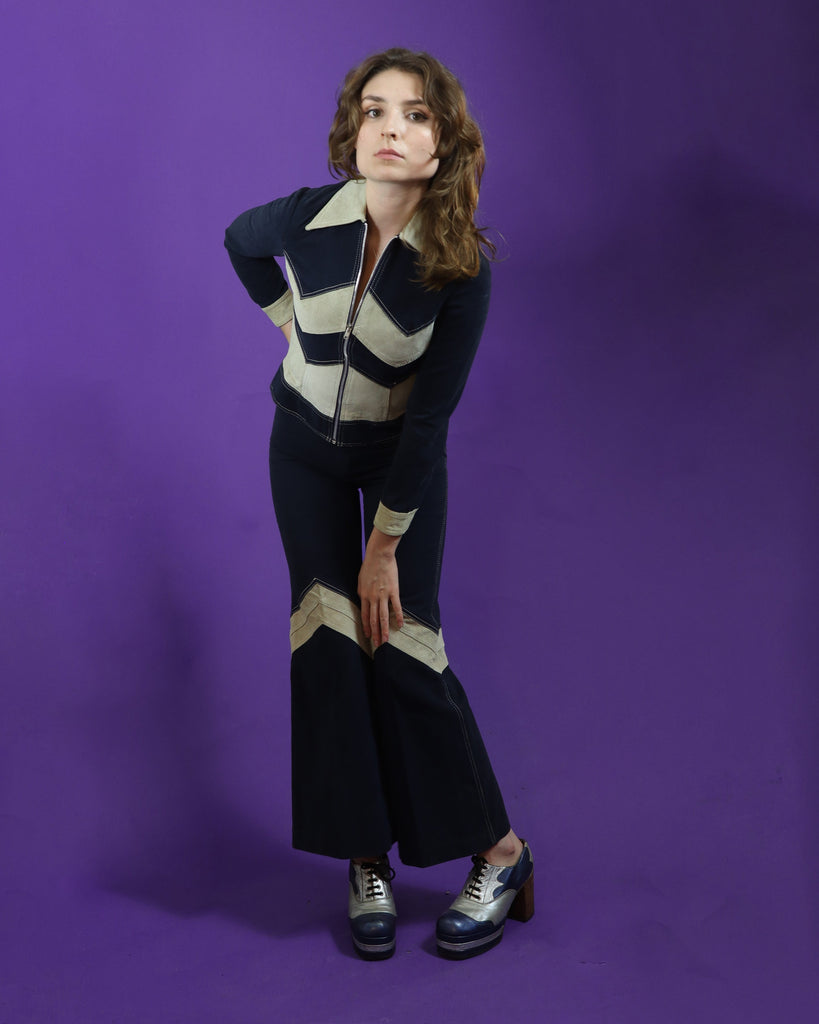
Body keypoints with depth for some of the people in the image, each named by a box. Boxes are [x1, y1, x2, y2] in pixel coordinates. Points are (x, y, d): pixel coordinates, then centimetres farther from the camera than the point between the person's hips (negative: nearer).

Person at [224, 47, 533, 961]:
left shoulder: (460, 267, -24)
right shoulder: (306, 217, -18)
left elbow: (429, 417, -20)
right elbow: (239, 240, 9)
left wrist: (385, 547, -17)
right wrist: (293, 325, 4)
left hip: (403, 459, -2)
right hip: (306, 448, 3)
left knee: (402, 648, -6)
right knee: (329, 641, -3)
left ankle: (499, 853, 8)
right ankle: (366, 861, 7)